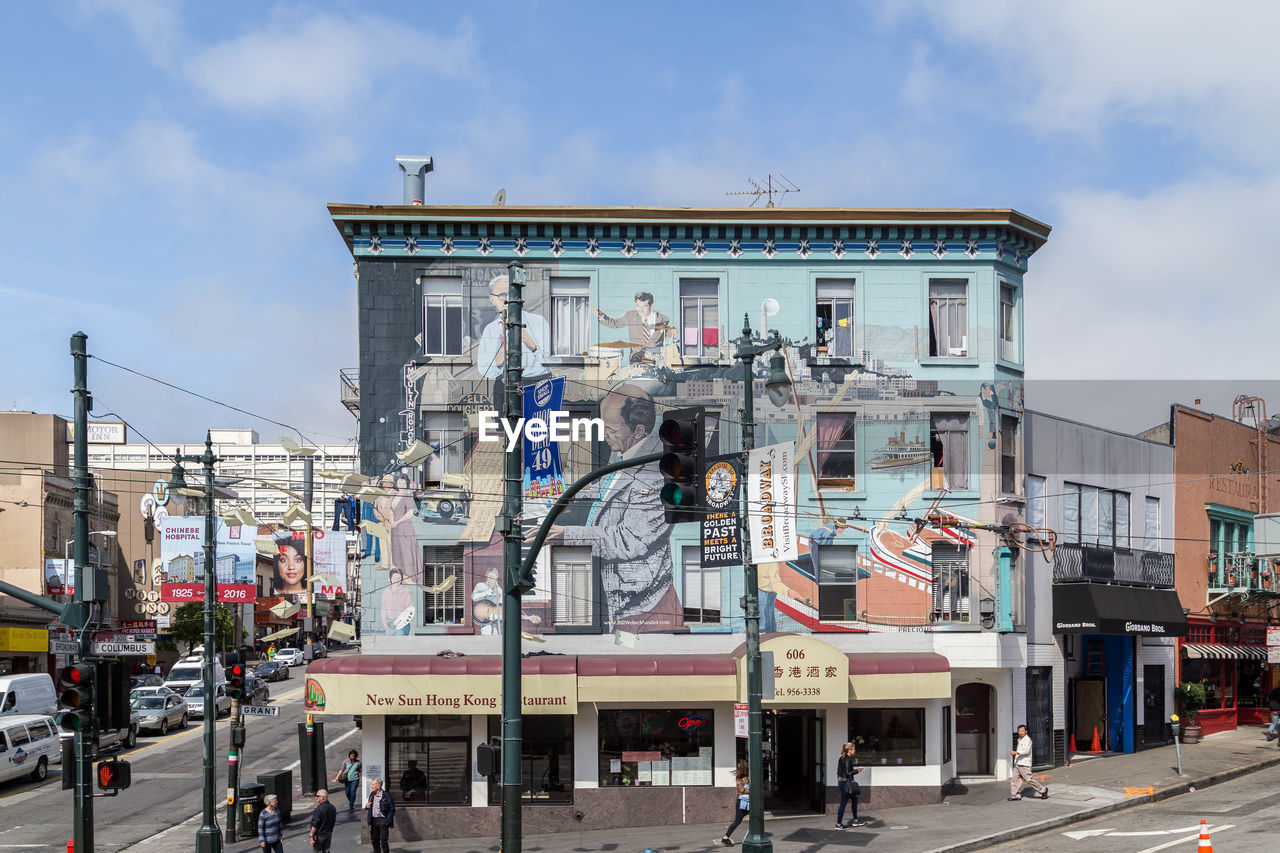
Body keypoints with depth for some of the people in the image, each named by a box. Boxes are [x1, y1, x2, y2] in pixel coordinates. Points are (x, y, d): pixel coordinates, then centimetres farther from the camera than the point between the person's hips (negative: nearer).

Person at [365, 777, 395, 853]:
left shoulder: (386, 796, -12)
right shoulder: (372, 794, 8)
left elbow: (392, 810, -9)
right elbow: (369, 805, 21)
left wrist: (387, 821, -15)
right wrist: (367, 806, -3)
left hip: (382, 820, -6)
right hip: (374, 820, 6)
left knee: (384, 841, -3)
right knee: (374, 840, 12)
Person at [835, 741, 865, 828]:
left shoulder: (841, 758, 10)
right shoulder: (847, 759, -19)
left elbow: (839, 771, 15)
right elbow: (847, 773, -22)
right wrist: (857, 771, -10)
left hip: (841, 781, 10)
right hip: (846, 783, -10)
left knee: (854, 799, 21)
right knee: (843, 803, -3)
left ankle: (855, 820, 29)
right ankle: (838, 824, 3)